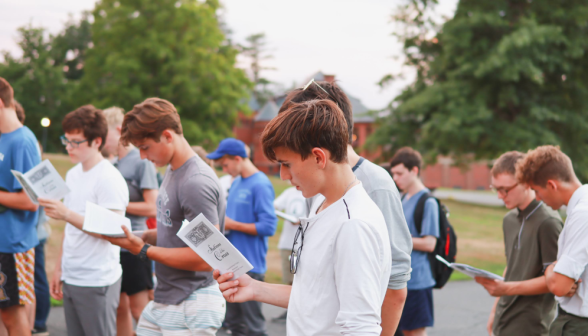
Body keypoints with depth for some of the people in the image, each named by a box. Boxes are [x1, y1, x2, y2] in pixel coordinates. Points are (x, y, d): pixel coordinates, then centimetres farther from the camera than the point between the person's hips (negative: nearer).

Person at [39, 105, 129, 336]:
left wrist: (67, 214, -27)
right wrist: (59, 268, 19)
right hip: (71, 280, 8)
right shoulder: (73, 175, 14)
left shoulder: (109, 179, -13)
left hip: (97, 282, -8)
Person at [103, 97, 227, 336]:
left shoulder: (197, 184, -21)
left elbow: (204, 258, -23)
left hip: (191, 309, -9)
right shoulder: (172, 171, 10)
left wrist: (143, 250, -17)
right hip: (163, 302, 9)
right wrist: (139, 237, 0)